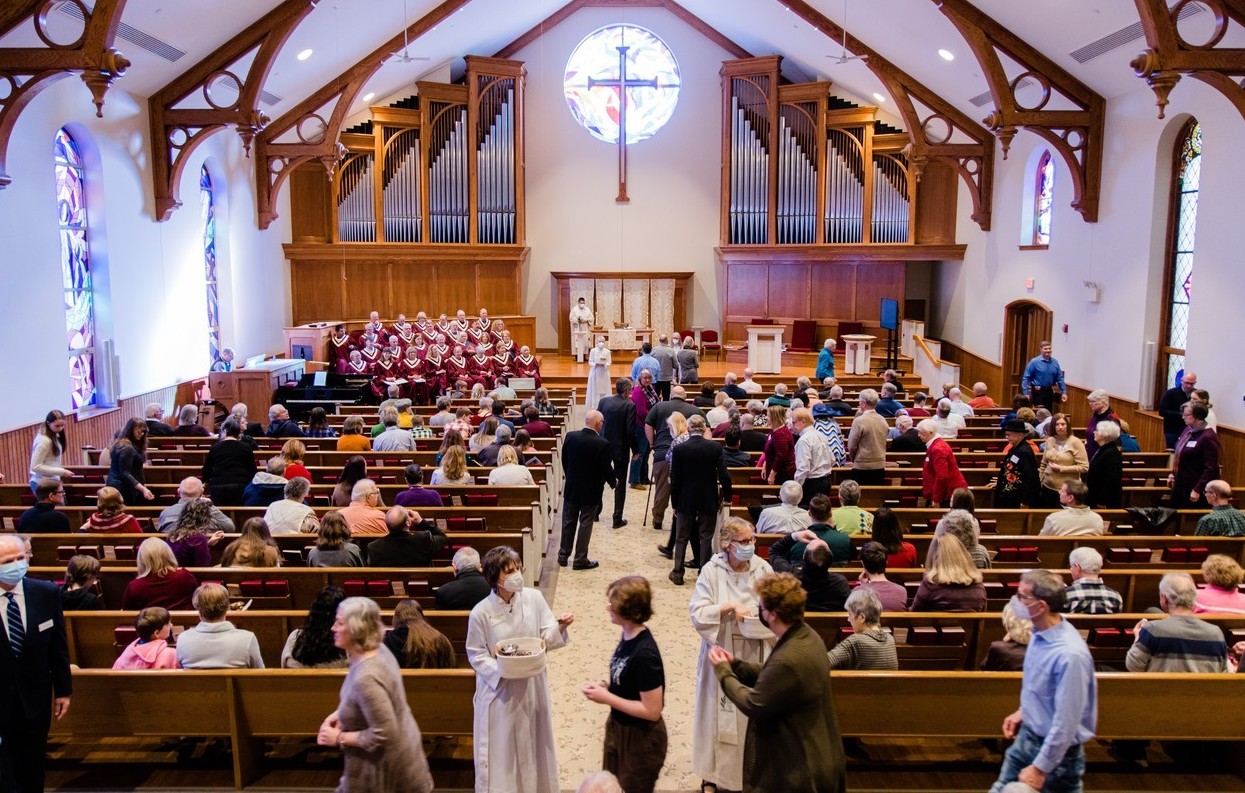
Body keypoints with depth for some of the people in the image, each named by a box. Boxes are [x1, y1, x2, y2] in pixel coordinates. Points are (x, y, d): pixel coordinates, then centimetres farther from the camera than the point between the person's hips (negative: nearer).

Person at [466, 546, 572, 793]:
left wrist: (560, 627, -27)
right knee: (502, 747, 10)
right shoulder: (481, 613, -18)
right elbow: (476, 655, -9)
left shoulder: (534, 598, -10)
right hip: (500, 688, -3)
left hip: (533, 685, 4)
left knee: (533, 741, 21)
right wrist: (501, 670, -24)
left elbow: (547, 638, -6)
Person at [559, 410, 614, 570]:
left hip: (571, 488, 4)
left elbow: (564, 461, 3)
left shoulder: (570, 437, -8)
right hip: (591, 491, -4)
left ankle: (563, 555, 26)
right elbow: (606, 468, -14)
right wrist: (613, 482, 7)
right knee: (585, 524, 6)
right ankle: (580, 560, 12)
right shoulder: (602, 444, -21)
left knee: (568, 522, 16)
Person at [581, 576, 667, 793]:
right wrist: (606, 686, -7)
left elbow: (652, 711, -28)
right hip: (618, 729, 8)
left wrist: (606, 698, -23)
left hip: (640, 740, -8)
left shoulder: (644, 655, -31)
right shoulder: (628, 635, -5)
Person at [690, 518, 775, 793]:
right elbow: (698, 613, -13)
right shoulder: (712, 570, -10)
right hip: (723, 654, -1)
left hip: (755, 655, 2)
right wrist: (729, 607, -24)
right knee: (722, 716, 9)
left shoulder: (763, 568, -5)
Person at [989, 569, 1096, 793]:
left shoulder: (1069, 655, -33)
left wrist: (1040, 768, -21)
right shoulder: (1040, 632, -6)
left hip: (1056, 750, -8)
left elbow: (1065, 721, -27)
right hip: (1026, 737, 8)